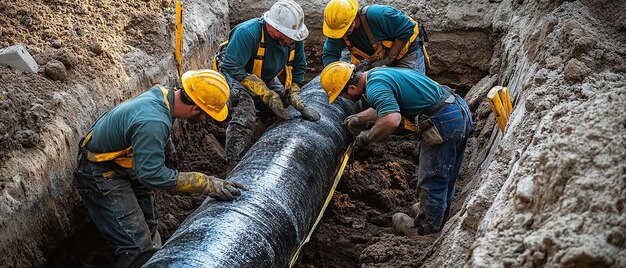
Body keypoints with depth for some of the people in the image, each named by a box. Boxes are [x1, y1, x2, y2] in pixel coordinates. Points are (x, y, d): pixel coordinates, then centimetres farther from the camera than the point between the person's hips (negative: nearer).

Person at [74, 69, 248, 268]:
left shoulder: (161, 93, -9)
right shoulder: (152, 123, -37)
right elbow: (152, 174, -34)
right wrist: (206, 184, -34)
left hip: (125, 164, 9)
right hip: (100, 175, -9)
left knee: (148, 224, 20)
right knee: (138, 245, -14)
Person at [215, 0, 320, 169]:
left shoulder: (294, 38, -18)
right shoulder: (247, 33, -37)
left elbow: (298, 66, -3)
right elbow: (232, 68, -38)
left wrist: (294, 95, -17)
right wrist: (268, 95, -39)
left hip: (266, 79, 7)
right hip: (236, 77, -7)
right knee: (246, 114, -28)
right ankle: (235, 167, -21)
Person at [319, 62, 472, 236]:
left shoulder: (375, 87, -19)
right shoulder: (376, 74, 13)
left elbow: (391, 120, -33)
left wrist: (367, 137, -17)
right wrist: (359, 118, 31)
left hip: (444, 122, -10)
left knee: (431, 179, 6)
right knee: (445, 176, 25)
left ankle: (426, 229, 21)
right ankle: (441, 212, 44)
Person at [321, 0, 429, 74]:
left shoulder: (377, 15, -37)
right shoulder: (338, 28, -19)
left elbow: (407, 30, -30)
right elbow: (329, 54, -17)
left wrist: (388, 60, -30)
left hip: (407, 49, -5)